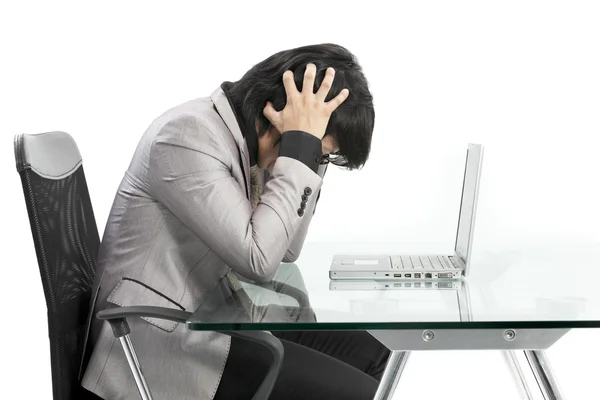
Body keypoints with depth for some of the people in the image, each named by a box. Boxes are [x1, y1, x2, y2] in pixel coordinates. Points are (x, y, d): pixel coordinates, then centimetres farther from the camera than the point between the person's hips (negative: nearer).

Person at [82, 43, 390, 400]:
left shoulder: (247, 134, 5)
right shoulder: (188, 136, -21)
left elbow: (286, 250, 8)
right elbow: (259, 260, -27)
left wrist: (310, 155, -3)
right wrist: (301, 144, -22)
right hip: (161, 339, -9)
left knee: (370, 355, 5)